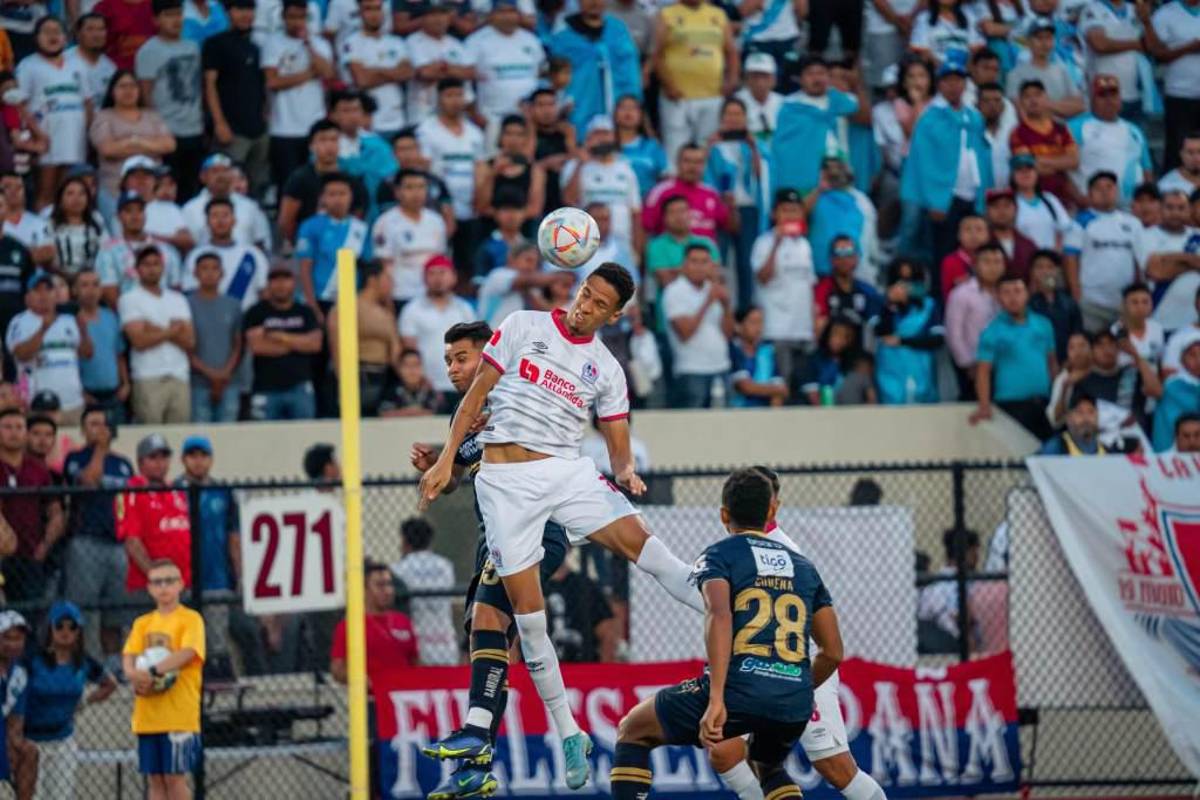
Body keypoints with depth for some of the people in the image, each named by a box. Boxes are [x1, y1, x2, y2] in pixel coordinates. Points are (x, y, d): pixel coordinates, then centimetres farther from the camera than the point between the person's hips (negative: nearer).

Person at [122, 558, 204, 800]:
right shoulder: (142, 623, 15)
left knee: (174, 777, -7)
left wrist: (153, 672, -28)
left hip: (179, 714, -5)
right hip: (147, 715, 5)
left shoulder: (191, 619, -1)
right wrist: (134, 674, -19)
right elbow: (128, 658, 4)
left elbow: (186, 653, -17)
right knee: (155, 780, 6)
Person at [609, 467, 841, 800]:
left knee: (632, 732, 16)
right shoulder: (803, 567, 22)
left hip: (738, 691, -5)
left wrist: (716, 700, -21)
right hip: (795, 706, 5)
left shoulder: (718, 555, 7)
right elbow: (833, 653, 21)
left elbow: (719, 617, -13)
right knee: (768, 767, 37)